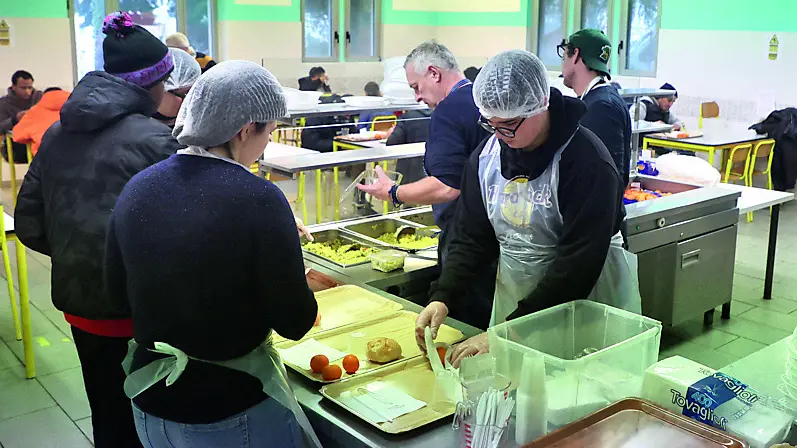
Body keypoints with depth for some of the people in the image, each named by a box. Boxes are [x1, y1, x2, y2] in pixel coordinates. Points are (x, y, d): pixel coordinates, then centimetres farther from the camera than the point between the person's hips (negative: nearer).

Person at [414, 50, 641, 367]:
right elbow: (471, 238, 3)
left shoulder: (588, 162, -22)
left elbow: (578, 265, -25)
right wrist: (442, 298, -14)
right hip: (512, 301, 5)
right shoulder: (486, 156, -2)